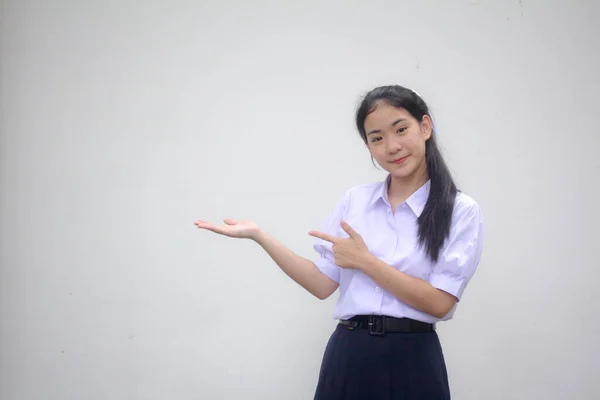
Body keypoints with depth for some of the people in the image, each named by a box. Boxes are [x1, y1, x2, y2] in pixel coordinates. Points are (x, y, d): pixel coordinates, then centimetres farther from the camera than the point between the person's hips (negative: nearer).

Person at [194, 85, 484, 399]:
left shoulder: (461, 211, -5)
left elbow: (440, 303, -12)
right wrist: (259, 235, -2)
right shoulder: (353, 200, 6)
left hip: (411, 362, -3)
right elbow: (323, 284, 4)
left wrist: (364, 261, -12)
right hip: (348, 357, 3)